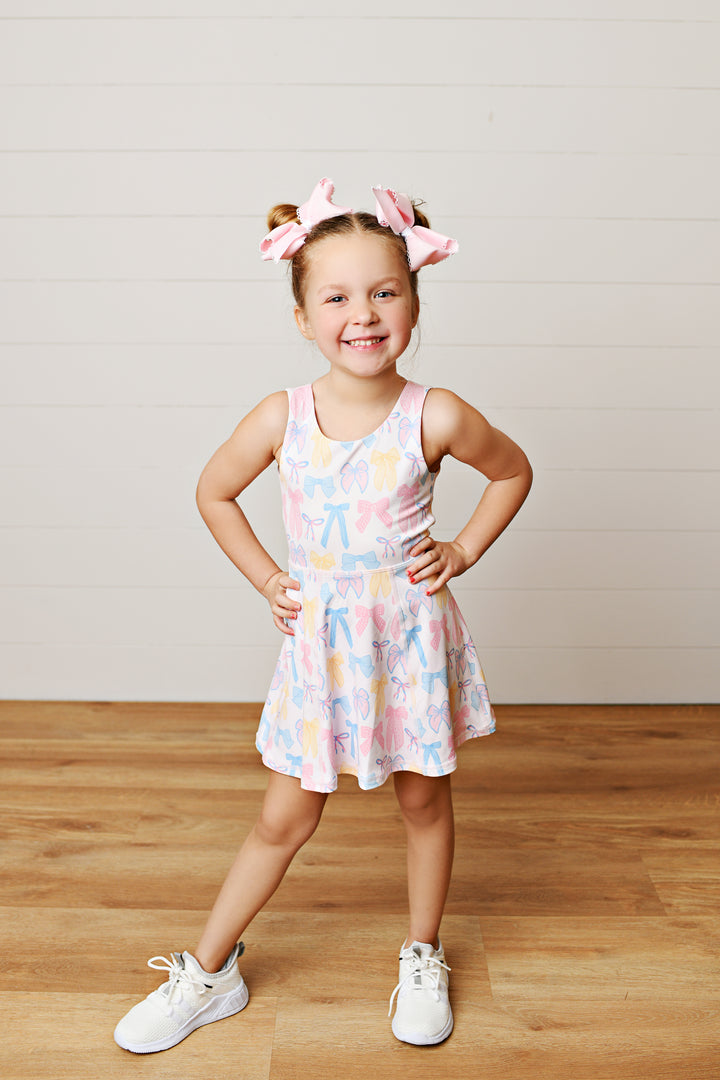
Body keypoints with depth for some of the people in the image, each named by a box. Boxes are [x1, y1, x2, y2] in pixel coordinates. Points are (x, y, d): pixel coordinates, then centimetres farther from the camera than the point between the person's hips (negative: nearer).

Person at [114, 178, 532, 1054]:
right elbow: (213, 492, 6)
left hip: (412, 633, 0)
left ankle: (423, 958, 40)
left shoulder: (435, 417, -13)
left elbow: (514, 470, 6)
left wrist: (462, 551, -2)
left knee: (424, 800, 16)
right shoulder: (280, 418, -11)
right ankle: (207, 971, 31)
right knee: (284, 818, 10)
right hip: (319, 638, 1)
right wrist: (265, 578, 0)